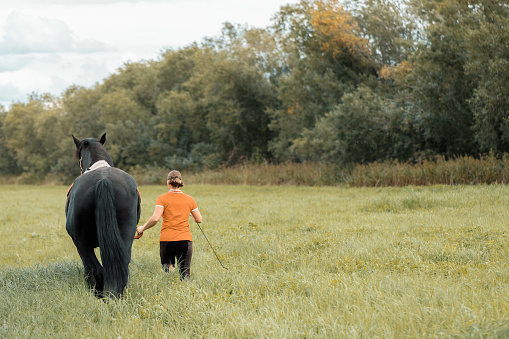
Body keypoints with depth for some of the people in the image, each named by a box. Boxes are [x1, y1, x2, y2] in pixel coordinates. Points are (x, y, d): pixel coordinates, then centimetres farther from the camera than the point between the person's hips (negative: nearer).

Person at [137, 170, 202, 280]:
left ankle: (168, 267, -17)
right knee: (185, 273, 4)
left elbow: (155, 218, -13)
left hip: (167, 240, -1)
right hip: (185, 239, 1)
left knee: (166, 264, 17)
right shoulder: (189, 199, 6)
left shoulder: (162, 198, -2)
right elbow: (199, 219, 9)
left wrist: (142, 228, 1)